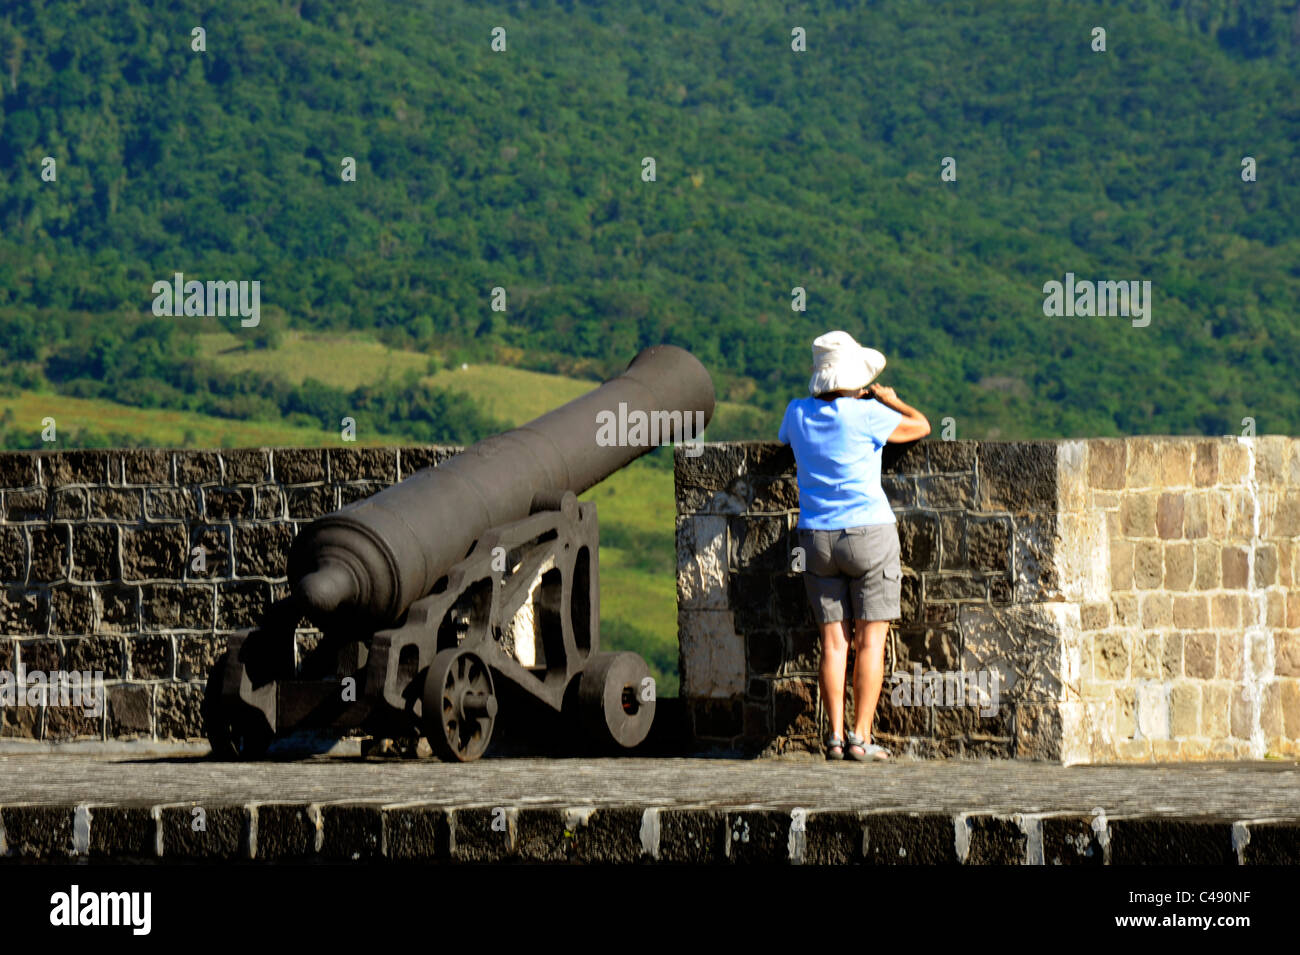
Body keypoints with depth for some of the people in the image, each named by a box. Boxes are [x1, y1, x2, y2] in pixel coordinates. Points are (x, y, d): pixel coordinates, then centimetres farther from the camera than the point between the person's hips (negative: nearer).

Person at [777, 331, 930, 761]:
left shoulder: (799, 414, 2)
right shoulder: (866, 415, -12)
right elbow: (920, 426, 2)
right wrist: (888, 399, 21)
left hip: (817, 535, 4)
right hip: (869, 532, -4)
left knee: (833, 641, 5)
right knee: (871, 640, 0)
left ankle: (835, 737, -1)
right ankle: (861, 738, -5)